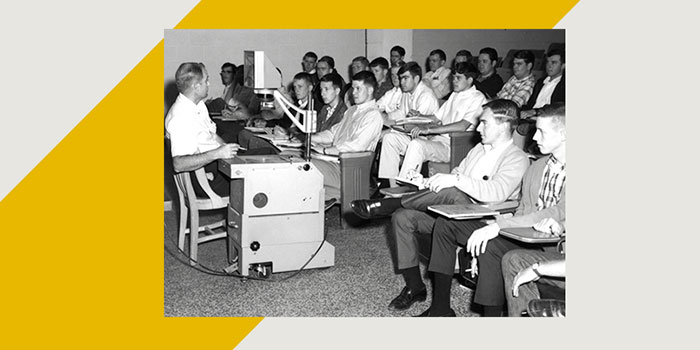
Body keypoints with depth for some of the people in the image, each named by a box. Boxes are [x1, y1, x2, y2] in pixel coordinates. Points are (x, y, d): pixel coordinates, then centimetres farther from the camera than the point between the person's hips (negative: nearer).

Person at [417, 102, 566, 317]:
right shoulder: (537, 167, 16)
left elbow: (558, 214, -24)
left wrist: (499, 225, -28)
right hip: (523, 235, 9)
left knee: (491, 247, -35)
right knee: (445, 225, 1)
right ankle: (440, 308, 4)